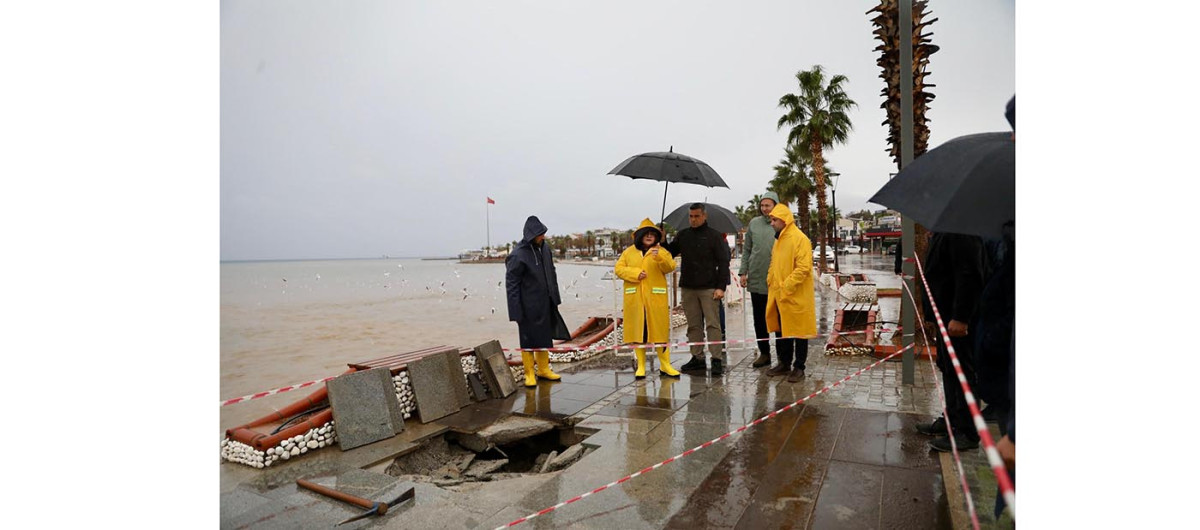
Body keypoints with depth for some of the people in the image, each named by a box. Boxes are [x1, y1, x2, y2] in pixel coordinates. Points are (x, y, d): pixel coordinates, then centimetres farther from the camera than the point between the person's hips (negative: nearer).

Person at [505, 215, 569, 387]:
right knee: (528, 338, 4)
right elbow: (511, 283, -16)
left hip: (546, 303, 7)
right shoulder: (518, 255, -19)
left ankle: (543, 369, 31)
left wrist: (555, 296, 14)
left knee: (545, 336, 16)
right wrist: (516, 311, -17)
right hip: (528, 306, -7)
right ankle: (529, 373, 17)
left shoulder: (544, 248, 1)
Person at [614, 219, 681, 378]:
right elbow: (619, 269, 5)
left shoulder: (661, 251, 7)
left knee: (659, 329, 0)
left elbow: (670, 267, -8)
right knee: (638, 331, 4)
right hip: (635, 297, 1)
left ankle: (665, 365, 11)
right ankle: (641, 366, 14)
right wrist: (635, 273, -11)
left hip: (655, 297, -1)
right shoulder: (629, 252, 12)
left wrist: (660, 257, -27)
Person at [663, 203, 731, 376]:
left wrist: (721, 287, -9)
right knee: (693, 325, 8)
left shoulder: (714, 236, 0)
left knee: (712, 324, -4)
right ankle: (697, 358, 15)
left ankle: (717, 359, 0)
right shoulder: (683, 235, 13)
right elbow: (670, 253, 18)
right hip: (687, 288, 4)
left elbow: (723, 262, -2)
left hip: (708, 288, -4)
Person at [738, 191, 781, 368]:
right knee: (759, 319, 11)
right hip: (756, 280, 4)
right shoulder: (754, 223, 6)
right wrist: (743, 272, 4)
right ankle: (764, 352, 23)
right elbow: (746, 249, 10)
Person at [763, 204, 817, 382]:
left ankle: (799, 367, 14)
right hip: (777, 295, 9)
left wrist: (786, 287, -21)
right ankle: (784, 363, 29)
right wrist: (771, 282, 9)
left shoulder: (800, 239, -15)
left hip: (795, 297, -8)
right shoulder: (778, 239, 13)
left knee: (798, 332, 4)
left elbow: (803, 268, -21)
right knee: (781, 331, 16)